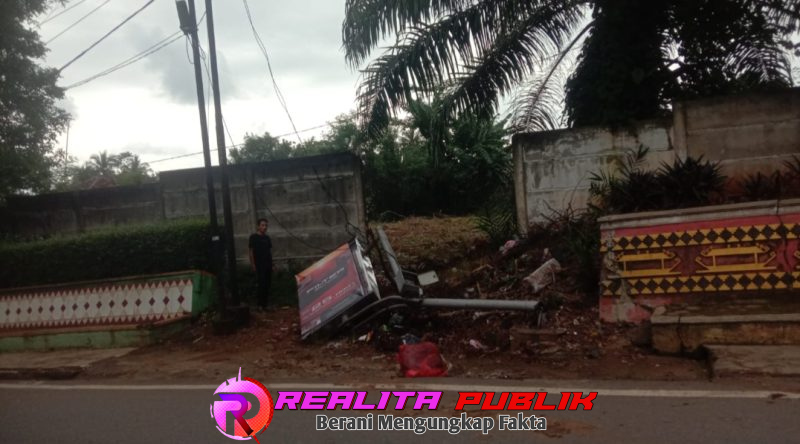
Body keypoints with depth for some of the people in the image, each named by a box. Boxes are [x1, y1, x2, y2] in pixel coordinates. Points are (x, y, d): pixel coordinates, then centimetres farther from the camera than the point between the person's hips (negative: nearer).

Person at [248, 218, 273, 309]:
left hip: (268, 264, 6)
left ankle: (266, 303, 13)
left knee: (267, 284, 6)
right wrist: (253, 265, -11)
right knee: (261, 284, -9)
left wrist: (271, 263, 11)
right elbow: (251, 252, -6)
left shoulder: (267, 237, 14)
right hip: (259, 265, -6)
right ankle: (260, 305, -4)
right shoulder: (253, 237, -3)